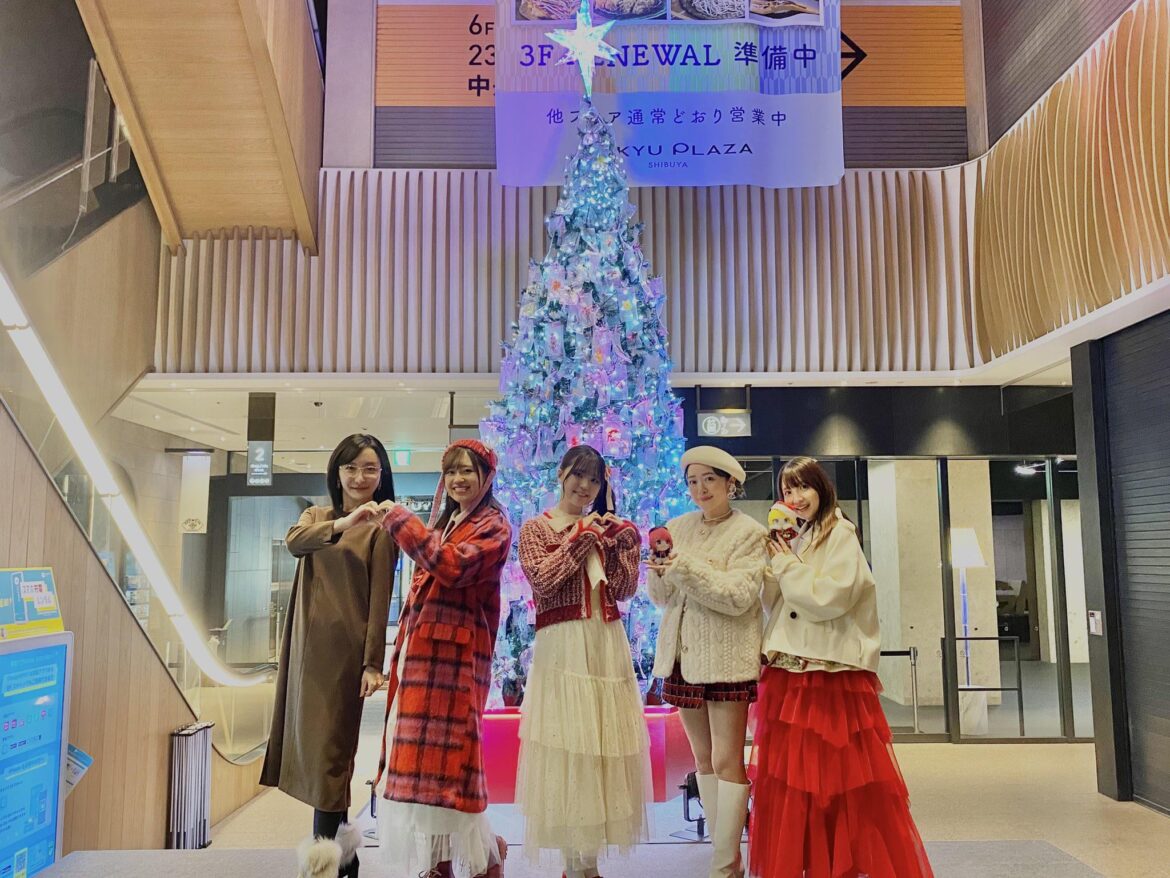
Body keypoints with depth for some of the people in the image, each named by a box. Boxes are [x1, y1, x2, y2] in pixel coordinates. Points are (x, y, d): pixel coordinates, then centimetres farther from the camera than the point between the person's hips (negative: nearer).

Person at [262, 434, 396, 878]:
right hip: (307, 644, 6)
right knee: (310, 741, 10)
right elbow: (294, 541, -12)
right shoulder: (315, 515, 12)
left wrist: (373, 662, -13)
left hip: (345, 646, -6)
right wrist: (344, 522, -29)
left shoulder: (380, 528, -3)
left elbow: (380, 600, -8)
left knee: (328, 748, -4)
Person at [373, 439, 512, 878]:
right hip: (420, 649, 8)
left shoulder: (493, 525, -4)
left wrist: (399, 519, -16)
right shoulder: (444, 520, 20)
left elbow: (452, 566, -22)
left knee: (446, 751, -7)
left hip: (454, 653, -8)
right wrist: (404, 647, 17)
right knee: (423, 756, 7)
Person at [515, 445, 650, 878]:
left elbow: (625, 589, 5)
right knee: (566, 743, -4)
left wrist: (608, 542, -5)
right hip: (561, 648, -4)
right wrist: (581, 538, -10)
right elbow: (543, 580, -13)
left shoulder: (608, 529, 14)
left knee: (602, 742, 6)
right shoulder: (536, 528, 3)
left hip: (608, 647, 4)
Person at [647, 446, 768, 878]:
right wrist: (659, 572, -12)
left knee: (726, 761, -5)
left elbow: (739, 596, -15)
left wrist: (687, 566, -23)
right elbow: (661, 597, 9)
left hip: (726, 657, -5)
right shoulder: (678, 528, 9)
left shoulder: (749, 534, -4)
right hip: (682, 654, 5)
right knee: (703, 759, 11)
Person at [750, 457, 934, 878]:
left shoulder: (840, 535, -5)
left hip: (831, 675, -7)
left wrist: (788, 566, -8)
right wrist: (772, 562, 1)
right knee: (789, 780, 9)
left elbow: (831, 598, -17)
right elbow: (772, 605, 14)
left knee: (837, 779, -1)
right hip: (787, 675, 7)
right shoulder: (793, 541, 16)